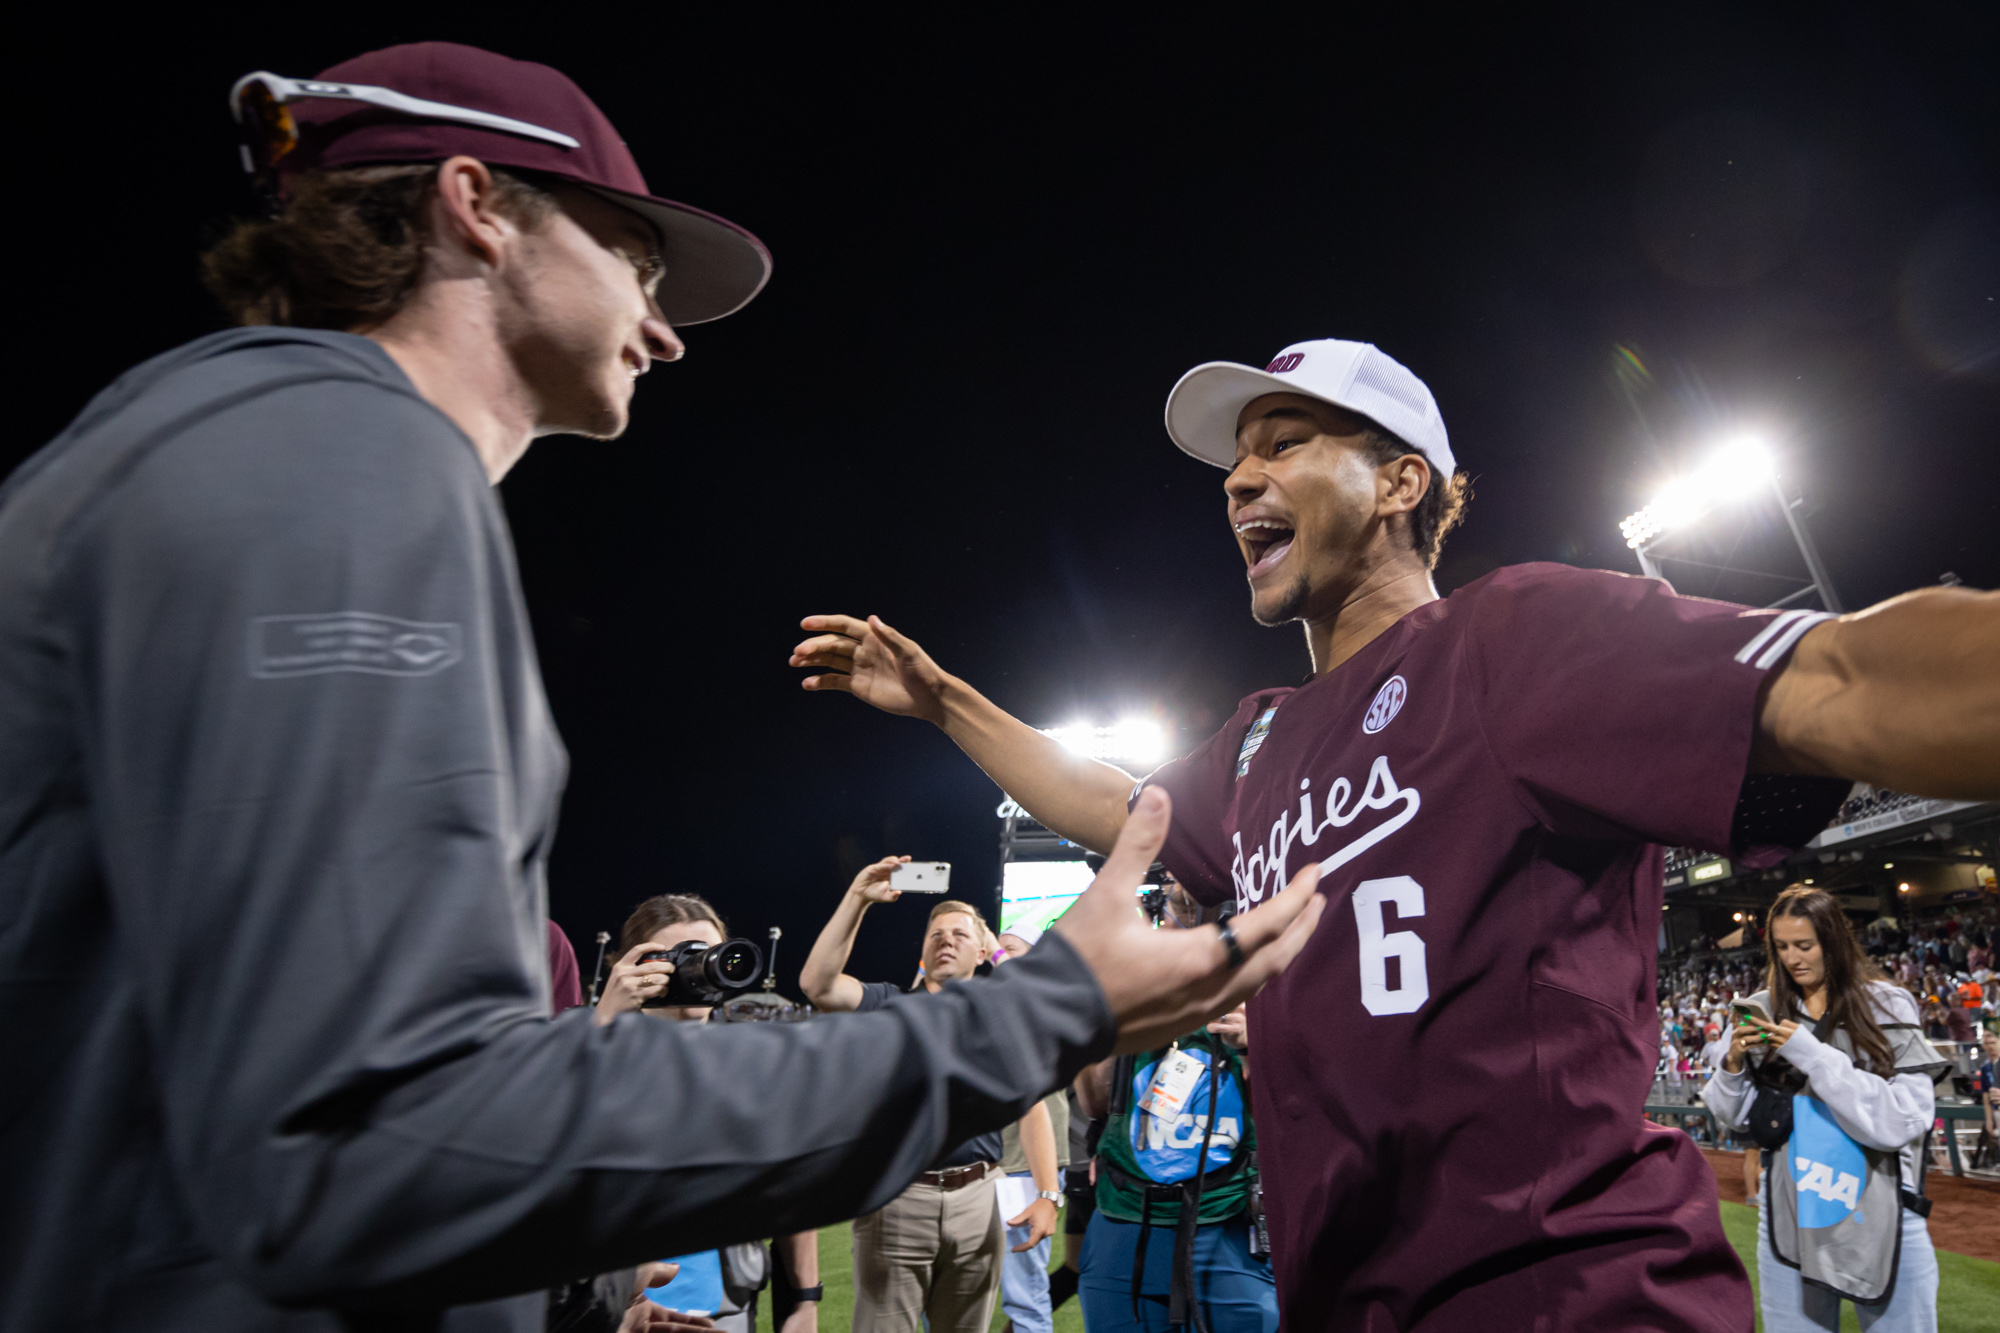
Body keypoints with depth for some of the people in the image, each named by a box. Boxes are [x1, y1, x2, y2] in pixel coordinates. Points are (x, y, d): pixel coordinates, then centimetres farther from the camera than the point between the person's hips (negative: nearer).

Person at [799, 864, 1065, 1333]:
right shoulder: (890, 1005, 4)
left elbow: (1033, 1110, 6)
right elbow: (816, 984, -13)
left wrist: (1047, 1195, -6)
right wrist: (857, 900, -18)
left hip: (978, 1200, 2)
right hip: (896, 1195, -2)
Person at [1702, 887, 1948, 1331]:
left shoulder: (1886, 1007, -6)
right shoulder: (1764, 1011, 2)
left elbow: (1904, 1120, -15)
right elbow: (1736, 1117, 8)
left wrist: (1815, 1056, -21)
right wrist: (1734, 1065, -11)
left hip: (1882, 1221, -2)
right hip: (1790, 1218, 3)